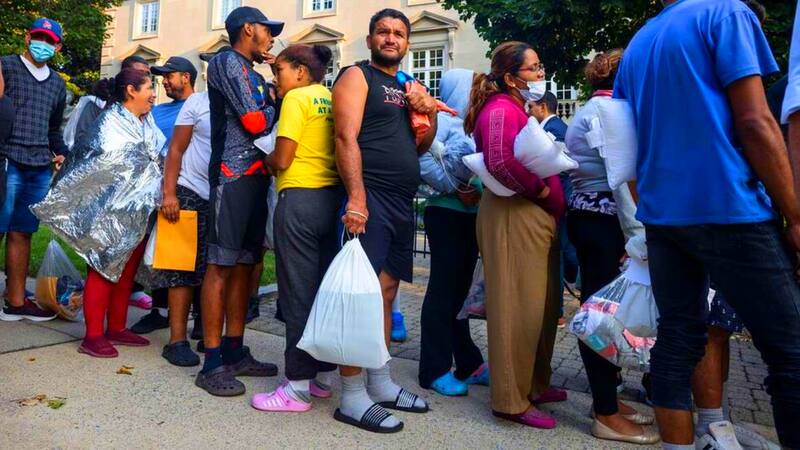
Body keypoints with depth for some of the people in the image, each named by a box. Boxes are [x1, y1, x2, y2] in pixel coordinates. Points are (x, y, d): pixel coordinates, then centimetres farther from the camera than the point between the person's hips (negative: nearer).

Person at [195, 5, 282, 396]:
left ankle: (234, 353, 16)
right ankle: (212, 365, -3)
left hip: (257, 176, 9)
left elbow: (267, 125, 21)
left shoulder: (254, 75, 23)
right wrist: (274, 103, 8)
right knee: (221, 266, -7)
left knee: (244, 265, 8)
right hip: (233, 176, -9)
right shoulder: (227, 62, -2)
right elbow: (255, 123, -10)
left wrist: (274, 96, 12)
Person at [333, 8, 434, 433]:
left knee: (385, 292, 11)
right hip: (369, 198, -8)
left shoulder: (405, 87, 21)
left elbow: (420, 145, 21)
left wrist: (429, 112, 3)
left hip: (402, 203, 8)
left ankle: (380, 383, 21)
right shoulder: (357, 76, -1)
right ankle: (352, 397, -2)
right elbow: (346, 138, -13)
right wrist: (356, 198, -23)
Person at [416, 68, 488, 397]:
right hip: (446, 211, -8)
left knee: (461, 287, 12)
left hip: (472, 212, 8)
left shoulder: (470, 124, 16)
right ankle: (435, 369, 4)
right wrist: (456, 189, -19)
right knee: (444, 288, -4)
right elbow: (424, 158, -20)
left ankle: (468, 363, 20)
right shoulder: (443, 120, -7)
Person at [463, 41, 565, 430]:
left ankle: (534, 385, 30)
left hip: (535, 217, 10)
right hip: (514, 216, -10)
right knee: (519, 308, -6)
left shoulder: (516, 109, 22)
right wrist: (542, 191, -14)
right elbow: (501, 163, -27)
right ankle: (512, 400, 5)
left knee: (542, 307, 16)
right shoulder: (502, 110, -11)